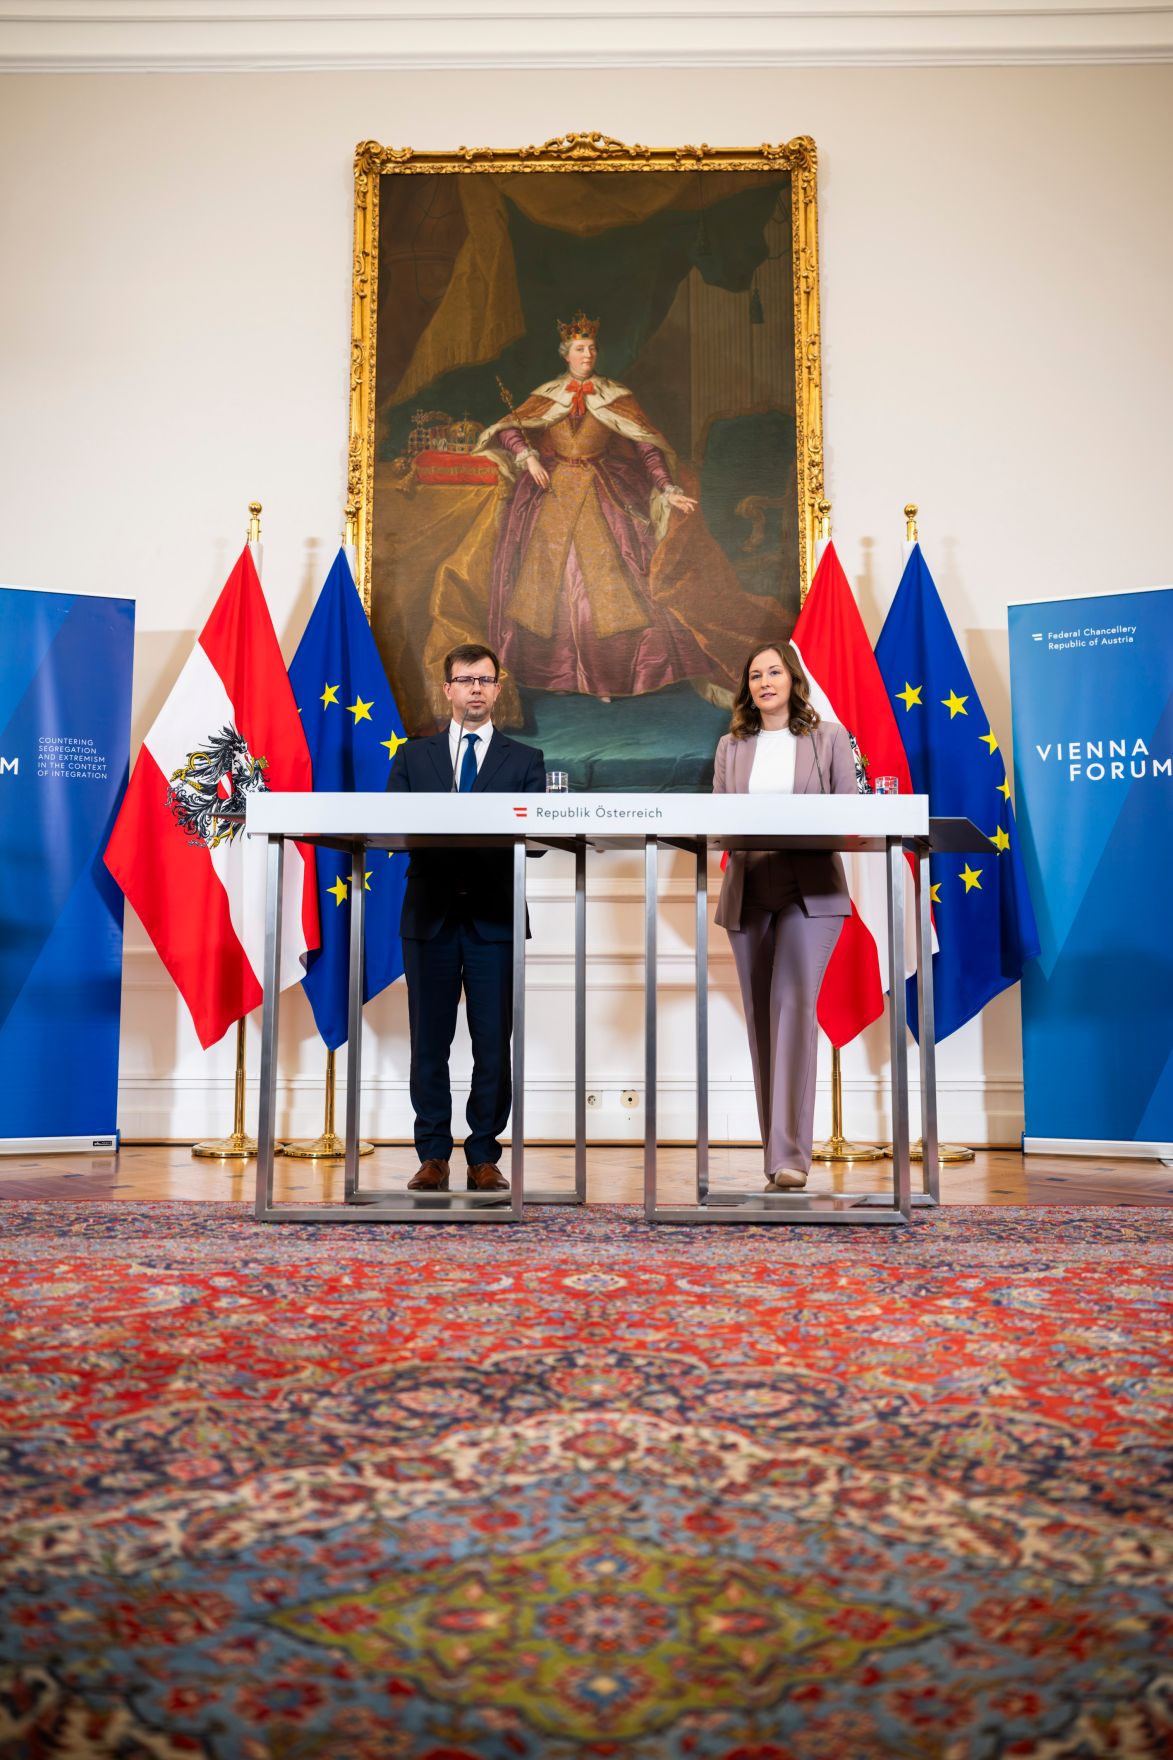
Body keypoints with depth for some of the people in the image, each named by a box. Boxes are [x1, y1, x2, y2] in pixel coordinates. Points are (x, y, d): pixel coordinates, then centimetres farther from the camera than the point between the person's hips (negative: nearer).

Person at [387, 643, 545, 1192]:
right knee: (429, 1041, 3)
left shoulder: (525, 760, 11)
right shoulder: (413, 756, 13)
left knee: (494, 1043, 0)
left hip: (494, 916, 0)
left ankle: (484, 1158, 10)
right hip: (430, 914, 1)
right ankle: (433, 1157, 13)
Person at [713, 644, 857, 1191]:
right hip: (747, 892, 4)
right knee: (761, 1016, 5)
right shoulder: (731, 746, 15)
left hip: (810, 889, -3)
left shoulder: (828, 737, 9)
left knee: (792, 1004, -18)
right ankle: (777, 1148, 14)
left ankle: (789, 1156, -20)